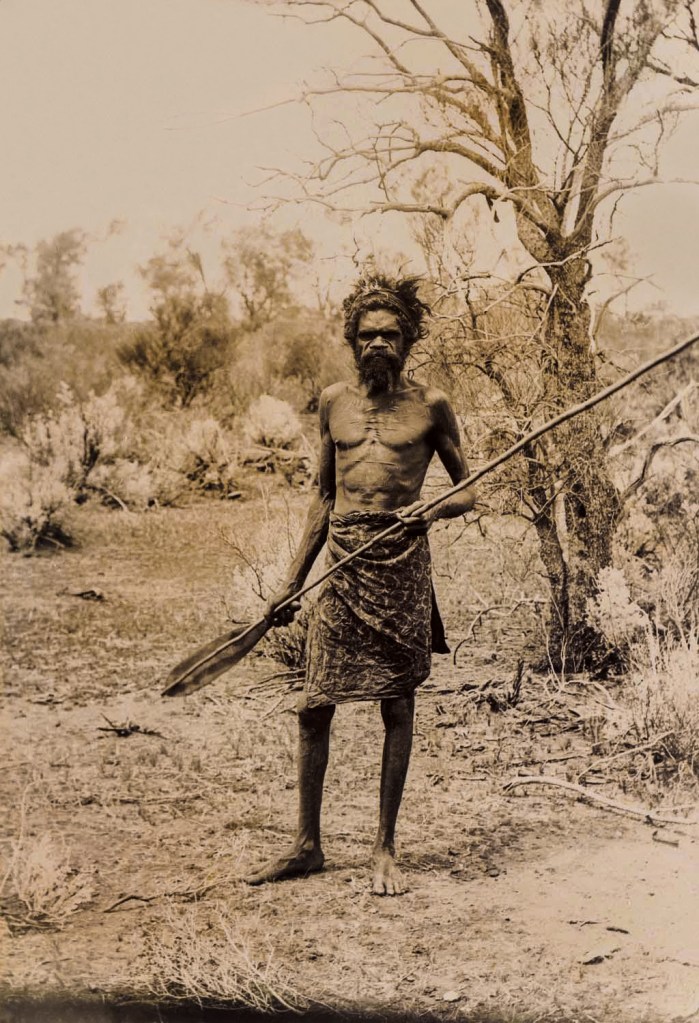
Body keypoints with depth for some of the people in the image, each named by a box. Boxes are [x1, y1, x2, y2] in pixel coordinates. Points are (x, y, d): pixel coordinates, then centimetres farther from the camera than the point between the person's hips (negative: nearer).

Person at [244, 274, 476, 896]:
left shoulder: (430, 406, 3)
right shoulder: (334, 401, 12)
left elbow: (469, 491, 9)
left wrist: (435, 509, -14)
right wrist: (293, 582, 16)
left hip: (402, 563, -3)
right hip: (341, 561, 3)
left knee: (398, 706, 3)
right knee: (315, 706, 2)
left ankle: (385, 849, 14)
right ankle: (307, 846, 15)